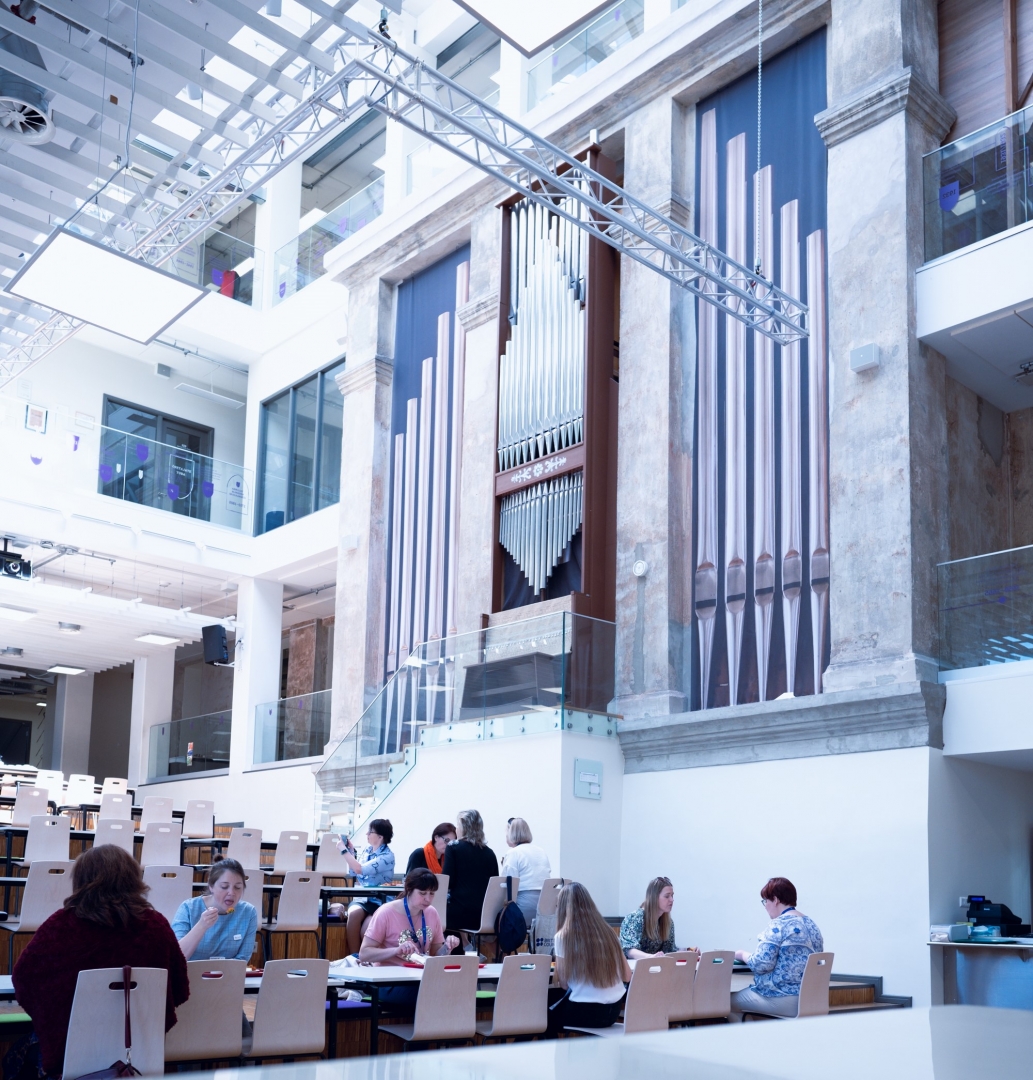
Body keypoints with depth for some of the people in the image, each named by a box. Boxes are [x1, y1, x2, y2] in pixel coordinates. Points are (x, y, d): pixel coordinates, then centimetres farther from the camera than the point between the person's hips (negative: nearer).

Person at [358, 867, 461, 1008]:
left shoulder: (432, 913, 6)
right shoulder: (386, 913, -9)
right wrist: (396, 950, -25)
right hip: (391, 983, -5)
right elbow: (364, 954, -11)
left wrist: (447, 947, -8)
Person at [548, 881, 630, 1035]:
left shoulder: (563, 936, -9)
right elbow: (627, 976, 11)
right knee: (557, 1009, 29)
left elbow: (563, 982, -7)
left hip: (584, 1011, -6)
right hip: (613, 1011, 6)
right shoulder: (608, 932, 6)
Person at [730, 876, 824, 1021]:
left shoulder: (779, 925, -14)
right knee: (743, 994, 24)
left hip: (782, 1000, -9)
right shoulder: (811, 925, 12)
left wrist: (742, 954, 0)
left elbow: (760, 964, -19)